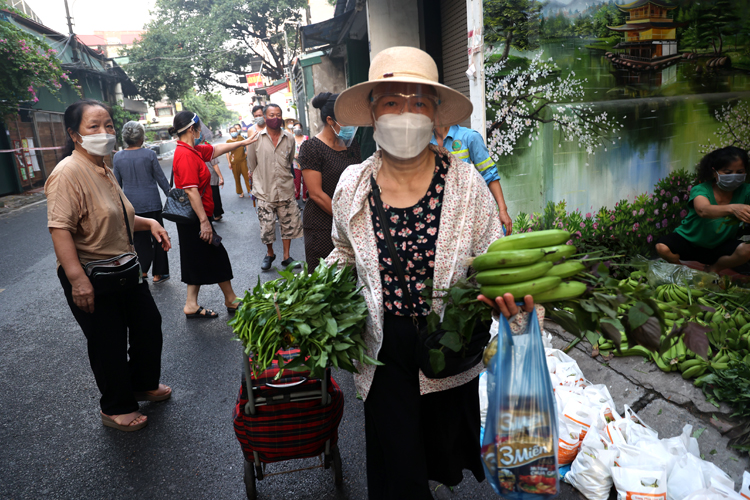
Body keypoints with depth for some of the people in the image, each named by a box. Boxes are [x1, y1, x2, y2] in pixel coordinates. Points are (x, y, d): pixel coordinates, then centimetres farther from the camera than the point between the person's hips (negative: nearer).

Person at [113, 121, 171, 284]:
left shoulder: (117, 157, -1)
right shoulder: (149, 154, -9)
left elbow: (117, 184, 5)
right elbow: (161, 179, -3)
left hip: (131, 204, 2)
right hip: (151, 203, -2)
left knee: (139, 239, 13)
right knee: (157, 237, 8)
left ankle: (142, 272, 15)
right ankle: (158, 274, 13)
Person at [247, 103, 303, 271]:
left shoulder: (290, 139, 2)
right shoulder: (256, 139, -3)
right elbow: (252, 166, 7)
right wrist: (257, 185, 8)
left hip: (286, 191, 2)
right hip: (264, 192, -2)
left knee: (289, 224, 9)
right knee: (266, 228, 4)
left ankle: (286, 257, 25)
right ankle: (270, 254, 30)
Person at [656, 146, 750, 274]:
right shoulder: (701, 190, -21)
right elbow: (703, 210, -44)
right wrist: (732, 208, -64)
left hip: (718, 247, 3)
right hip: (688, 241, -3)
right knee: (662, 247, -32)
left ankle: (713, 269, 2)